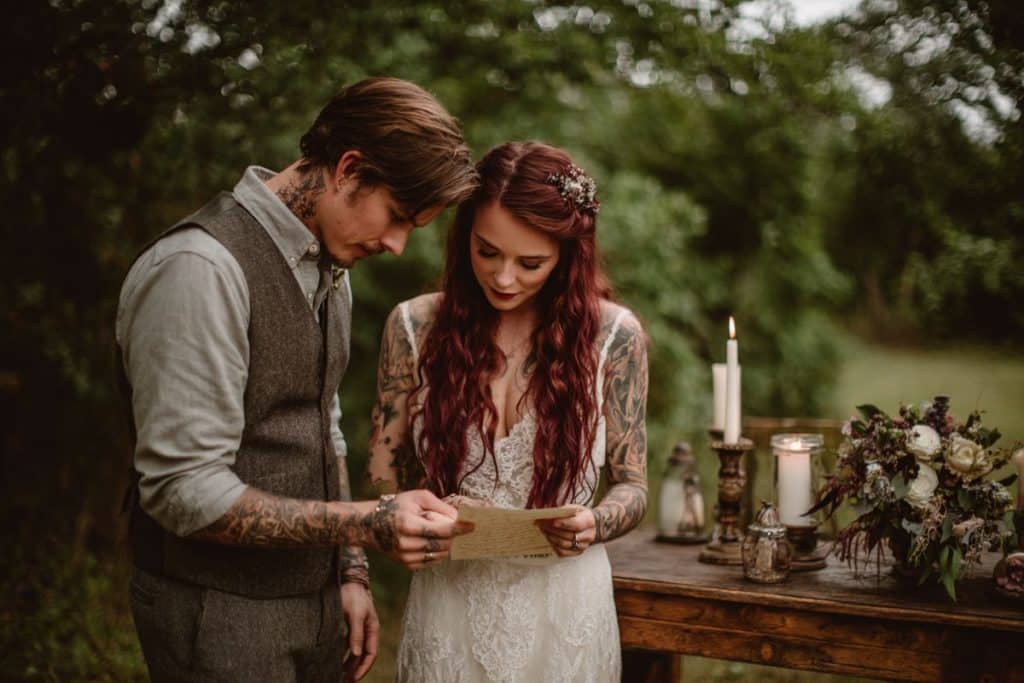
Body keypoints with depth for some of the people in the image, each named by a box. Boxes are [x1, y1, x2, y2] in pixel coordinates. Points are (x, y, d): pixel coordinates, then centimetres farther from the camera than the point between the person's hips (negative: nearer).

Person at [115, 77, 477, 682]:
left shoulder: (331, 269, 8)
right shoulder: (201, 269, -21)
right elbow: (183, 489, -24)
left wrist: (351, 572, 8)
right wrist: (368, 525, -25)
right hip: (223, 617, -8)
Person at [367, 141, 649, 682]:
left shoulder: (612, 334, -7)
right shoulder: (415, 326, -5)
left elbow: (631, 485, 2)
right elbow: (383, 485, 1)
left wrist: (592, 525, -19)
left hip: (564, 611, 0)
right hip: (449, 610, 1)